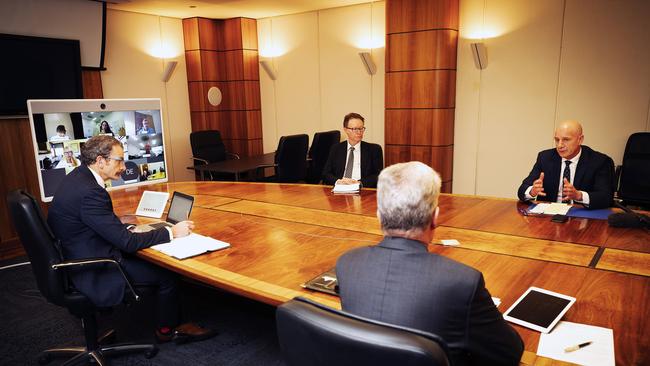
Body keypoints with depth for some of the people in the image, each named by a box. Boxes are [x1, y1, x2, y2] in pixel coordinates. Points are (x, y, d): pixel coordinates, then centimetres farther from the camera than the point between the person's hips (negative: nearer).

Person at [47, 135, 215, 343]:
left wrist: (123, 229, -2)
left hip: (83, 260, 9)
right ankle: (167, 329, 21)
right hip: (95, 275, -9)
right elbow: (126, 242, -27)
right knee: (167, 273, -2)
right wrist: (171, 232, -20)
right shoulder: (89, 192, -29)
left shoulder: (77, 178, 2)